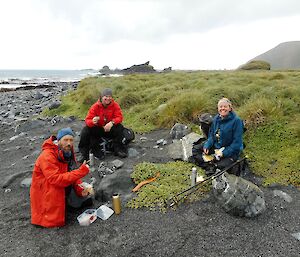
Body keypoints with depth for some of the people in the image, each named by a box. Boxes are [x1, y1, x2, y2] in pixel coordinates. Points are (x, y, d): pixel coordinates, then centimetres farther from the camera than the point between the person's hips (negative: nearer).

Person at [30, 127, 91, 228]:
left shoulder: (68, 151, -3)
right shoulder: (47, 156, -29)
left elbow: (73, 173, 0)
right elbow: (56, 179, -39)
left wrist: (81, 190, -17)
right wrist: (80, 172, -41)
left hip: (63, 190, 7)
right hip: (43, 192, -7)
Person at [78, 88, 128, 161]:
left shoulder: (115, 105, -7)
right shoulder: (95, 106, -9)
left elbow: (119, 117, -15)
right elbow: (87, 120, -14)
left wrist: (112, 123, -36)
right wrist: (93, 121, -40)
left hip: (110, 129, 0)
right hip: (97, 129, 1)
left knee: (119, 127, -29)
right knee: (85, 130, -23)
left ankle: (118, 149, -16)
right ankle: (84, 153, -10)